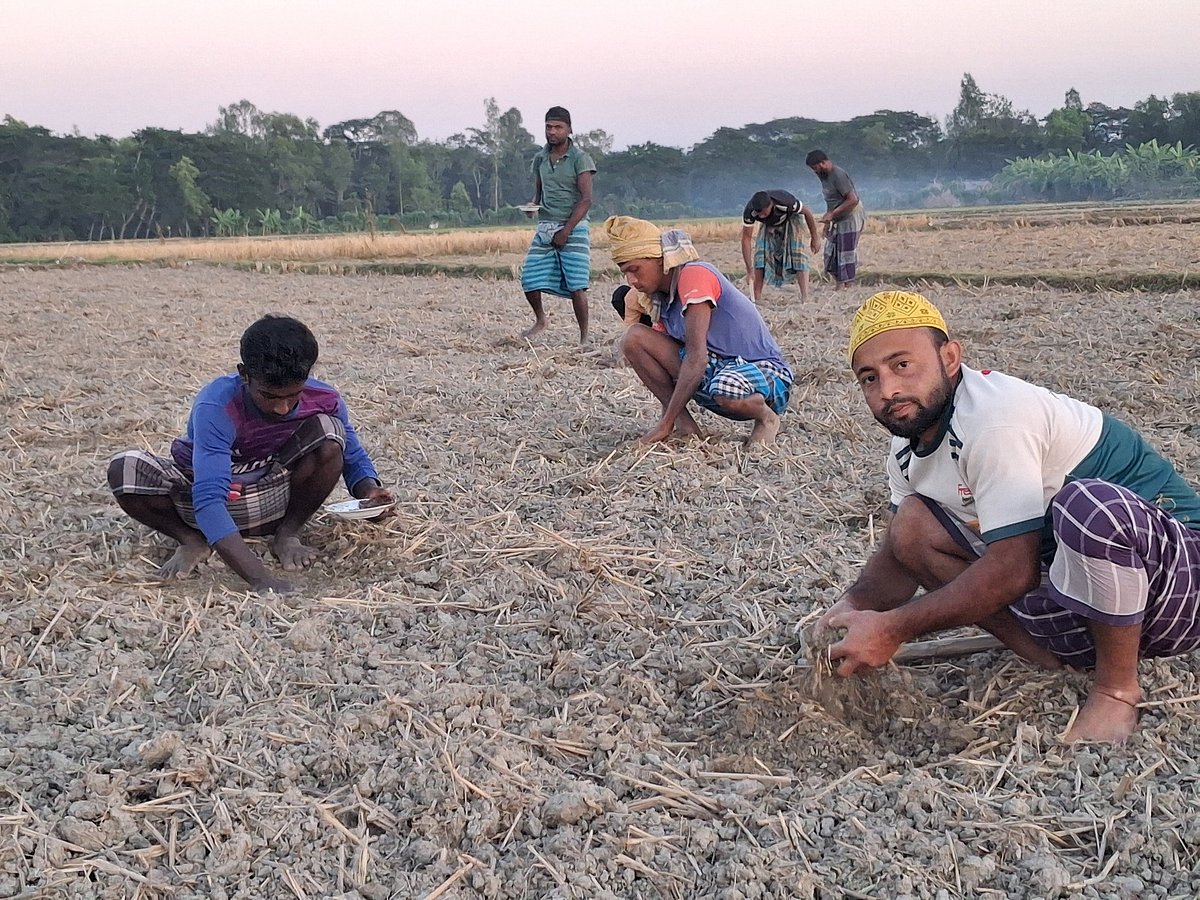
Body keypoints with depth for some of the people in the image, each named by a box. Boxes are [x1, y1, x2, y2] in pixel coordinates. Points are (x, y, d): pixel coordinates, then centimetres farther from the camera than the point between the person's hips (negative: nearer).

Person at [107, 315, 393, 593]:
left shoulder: (324, 400, -19)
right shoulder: (216, 406, -33)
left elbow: (353, 458, -1)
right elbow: (208, 500, -41)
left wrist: (369, 489, -27)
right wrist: (260, 579, -51)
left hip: (271, 500, 2)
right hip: (206, 502, -2)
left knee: (328, 431, -25)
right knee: (124, 470, -31)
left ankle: (287, 535, -7)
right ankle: (193, 541, -6)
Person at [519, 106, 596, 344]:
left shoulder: (580, 159, -4)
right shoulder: (540, 158, 13)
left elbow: (586, 199, -10)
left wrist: (566, 231, -15)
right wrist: (532, 206, -3)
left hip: (574, 228, -5)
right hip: (544, 227, 5)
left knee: (576, 285, -9)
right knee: (530, 280, -1)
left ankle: (584, 337, 0)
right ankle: (540, 320, 26)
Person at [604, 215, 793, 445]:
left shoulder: (694, 274, -18)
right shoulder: (658, 300, 8)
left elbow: (697, 356, -24)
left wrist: (666, 423, -23)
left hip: (764, 371, -7)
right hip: (714, 370, 7)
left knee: (726, 388, -44)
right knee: (633, 337, -8)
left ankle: (766, 418, -8)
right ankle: (683, 422, -6)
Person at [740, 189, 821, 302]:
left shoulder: (786, 203, -42)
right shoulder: (749, 212, -36)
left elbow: (807, 213, -22)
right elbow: (746, 238, -29)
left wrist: (815, 238, -10)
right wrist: (750, 270, -31)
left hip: (788, 222, -2)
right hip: (768, 226, 2)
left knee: (798, 256, -17)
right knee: (760, 256, -15)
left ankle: (805, 298, -19)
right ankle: (756, 299, -11)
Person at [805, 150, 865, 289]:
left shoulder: (838, 175, -21)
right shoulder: (824, 176, 8)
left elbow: (852, 200, -25)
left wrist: (832, 214, -23)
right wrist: (827, 221, 12)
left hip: (851, 219, -10)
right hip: (839, 221, 10)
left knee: (847, 255, -6)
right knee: (830, 254, 9)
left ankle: (849, 287, -1)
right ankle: (840, 286, 16)